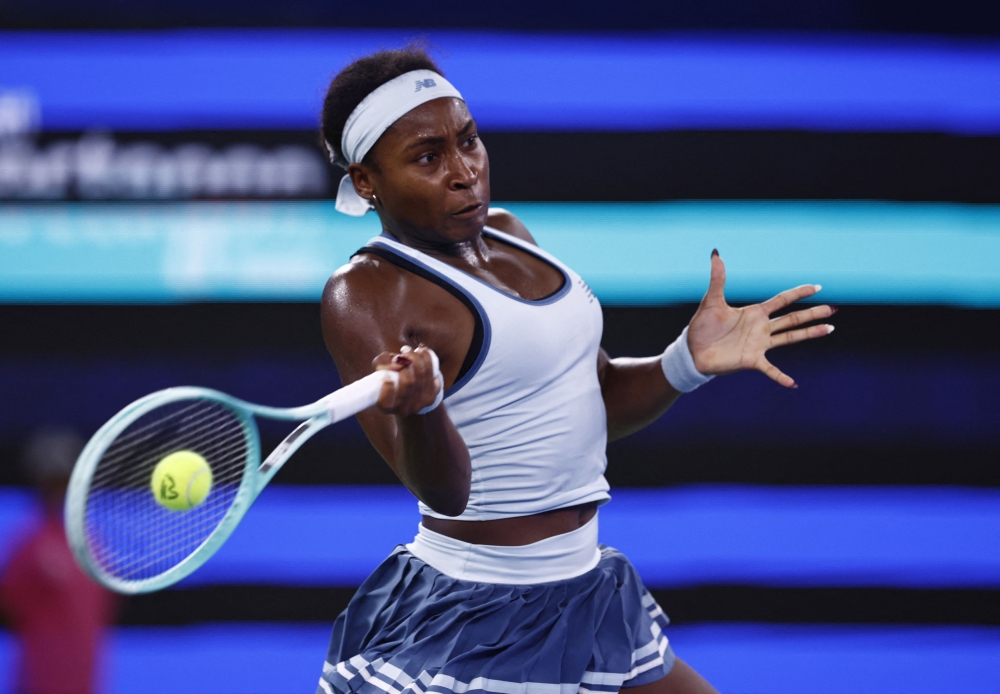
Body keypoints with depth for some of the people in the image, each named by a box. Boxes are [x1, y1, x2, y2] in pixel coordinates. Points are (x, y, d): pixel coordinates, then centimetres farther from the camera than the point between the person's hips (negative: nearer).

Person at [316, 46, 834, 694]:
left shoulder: (505, 234, 10)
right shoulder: (363, 295, -14)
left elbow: (598, 399, 17)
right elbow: (443, 490, -24)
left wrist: (689, 361, 0)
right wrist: (421, 405, -44)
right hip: (464, 633, -8)